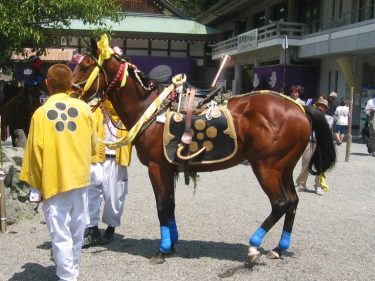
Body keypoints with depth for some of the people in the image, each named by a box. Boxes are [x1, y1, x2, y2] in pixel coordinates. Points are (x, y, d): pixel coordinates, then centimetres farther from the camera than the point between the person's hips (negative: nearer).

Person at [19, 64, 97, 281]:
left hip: (53, 181, -4)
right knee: (77, 232, 17)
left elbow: (35, 152, -8)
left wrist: (35, 185, 1)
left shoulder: (41, 113, -10)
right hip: (80, 178, 4)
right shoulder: (83, 108, -1)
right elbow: (93, 145, 9)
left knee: (61, 235, 3)